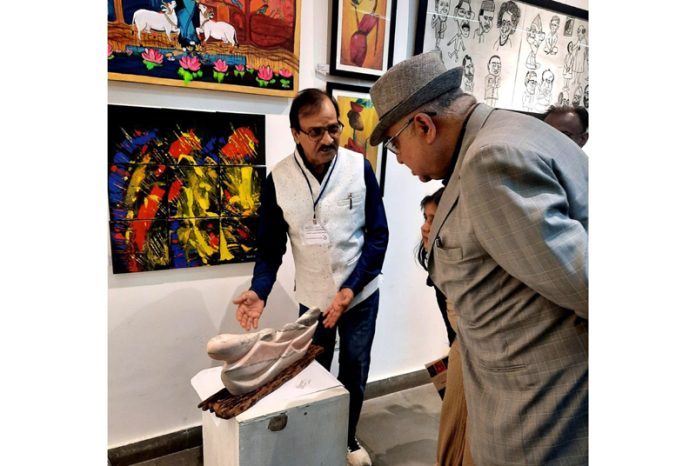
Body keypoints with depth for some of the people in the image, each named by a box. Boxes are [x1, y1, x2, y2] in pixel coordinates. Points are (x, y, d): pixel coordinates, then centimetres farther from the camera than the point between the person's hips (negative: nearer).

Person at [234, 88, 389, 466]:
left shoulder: (359, 167, -13)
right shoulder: (278, 179, -12)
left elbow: (378, 235, -9)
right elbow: (270, 246, -4)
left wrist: (351, 289, -17)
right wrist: (259, 290, -20)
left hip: (362, 294, 0)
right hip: (312, 298, 0)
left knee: (354, 373, 15)